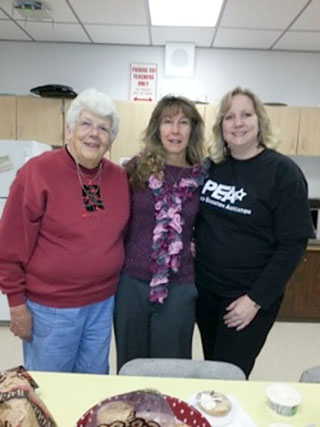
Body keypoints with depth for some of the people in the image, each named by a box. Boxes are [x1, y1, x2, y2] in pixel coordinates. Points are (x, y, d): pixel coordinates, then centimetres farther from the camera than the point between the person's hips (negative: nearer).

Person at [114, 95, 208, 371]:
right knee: (130, 367, 19)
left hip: (178, 287, 0)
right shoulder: (137, 169, -4)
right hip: (131, 282, 0)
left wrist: (195, 244, -1)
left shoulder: (202, 177, -1)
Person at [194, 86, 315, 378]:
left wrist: (256, 299, -16)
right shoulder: (210, 166, 2)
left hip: (249, 297, -4)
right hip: (205, 289, 5)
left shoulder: (283, 172, -12)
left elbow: (293, 244, -14)